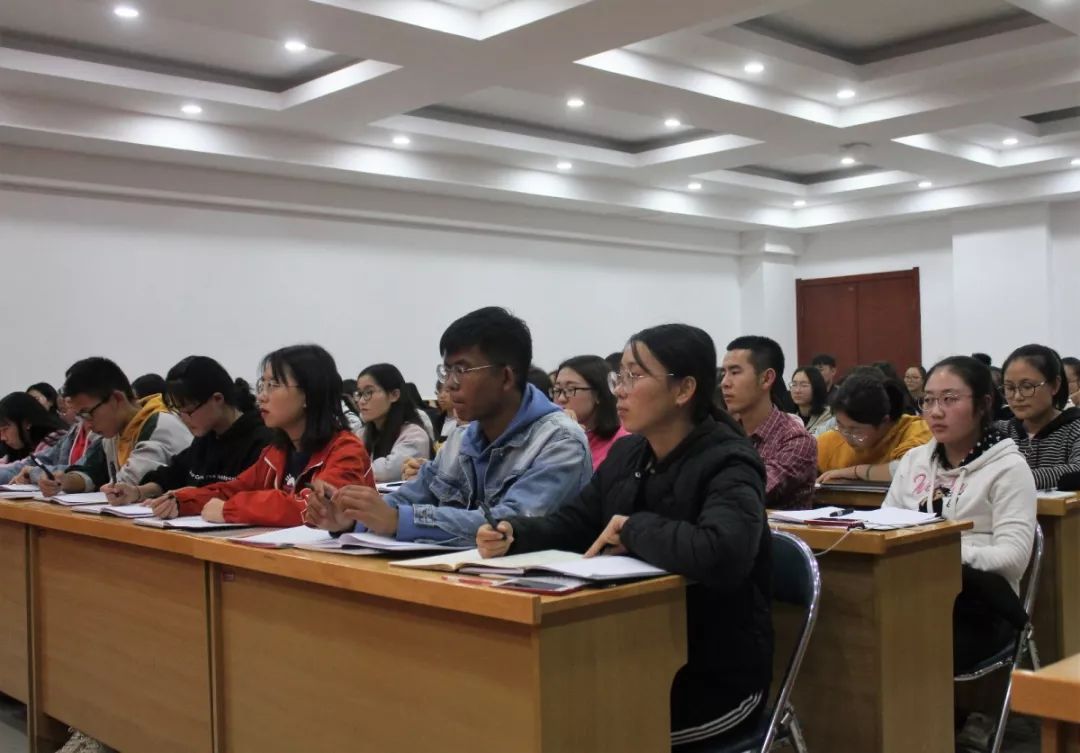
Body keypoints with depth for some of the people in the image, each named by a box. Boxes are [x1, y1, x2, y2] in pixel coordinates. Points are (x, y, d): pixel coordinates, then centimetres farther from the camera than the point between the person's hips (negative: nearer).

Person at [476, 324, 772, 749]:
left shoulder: (728, 465, -19)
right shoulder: (627, 454, 7)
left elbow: (721, 555, -38)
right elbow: (569, 524, 9)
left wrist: (634, 529, -23)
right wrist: (512, 534, -12)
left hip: (715, 682, -6)